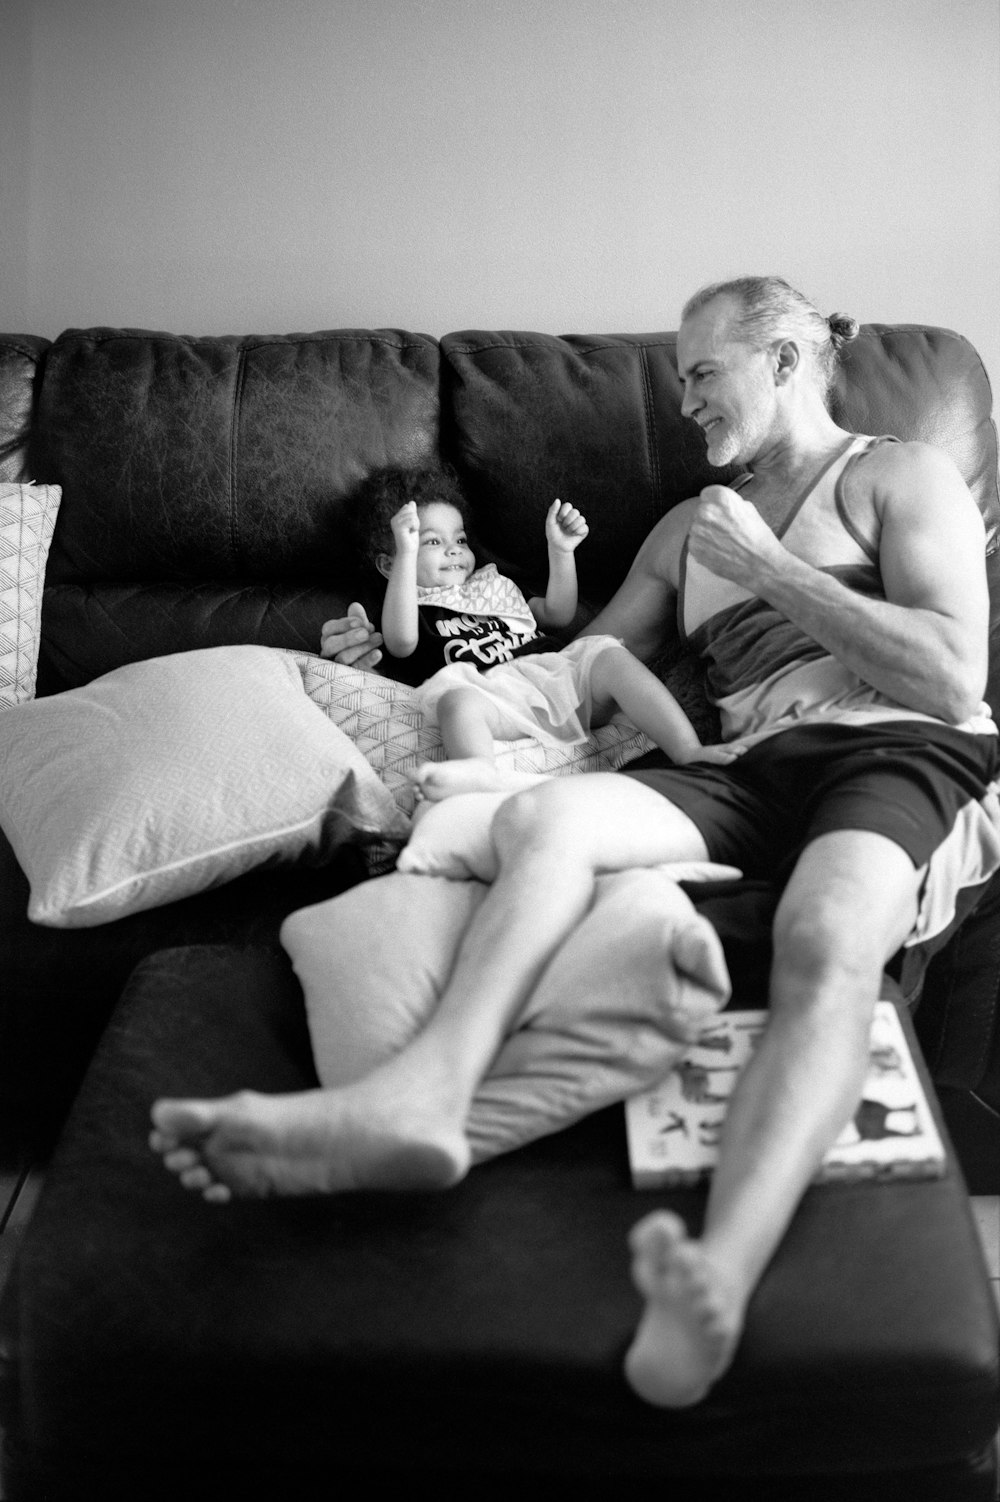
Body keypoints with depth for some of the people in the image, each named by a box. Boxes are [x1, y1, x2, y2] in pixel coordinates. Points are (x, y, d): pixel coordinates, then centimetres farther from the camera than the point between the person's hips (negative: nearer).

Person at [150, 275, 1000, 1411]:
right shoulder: (691, 526, 31)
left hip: (902, 758, -4)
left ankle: (719, 1278, -63)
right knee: (546, 813, -27)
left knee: (826, 939, -40)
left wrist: (759, 565, -2)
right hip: (754, 772, 5)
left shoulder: (900, 475, 14)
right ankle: (421, 1095, -50)